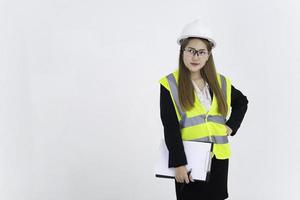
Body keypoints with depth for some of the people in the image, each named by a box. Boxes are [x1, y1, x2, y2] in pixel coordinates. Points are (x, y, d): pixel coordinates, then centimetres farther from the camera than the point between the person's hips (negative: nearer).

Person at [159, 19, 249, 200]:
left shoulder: (220, 83, 6)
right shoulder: (170, 84, -8)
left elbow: (242, 102, 24)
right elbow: (170, 127, -12)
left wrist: (232, 125, 7)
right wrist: (178, 163, -17)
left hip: (218, 158, 4)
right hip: (187, 160, -4)